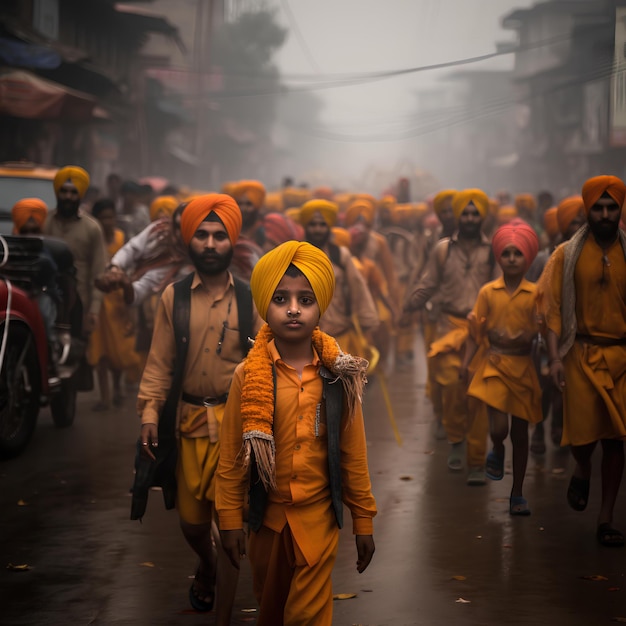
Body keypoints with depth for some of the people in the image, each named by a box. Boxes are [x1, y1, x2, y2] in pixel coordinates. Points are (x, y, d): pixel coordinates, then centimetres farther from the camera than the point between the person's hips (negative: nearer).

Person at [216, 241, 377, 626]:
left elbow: (353, 454, -3)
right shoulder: (249, 376, -10)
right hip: (267, 515, 1)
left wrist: (363, 520, 1)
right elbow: (232, 456, -5)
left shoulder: (337, 376, -8)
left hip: (319, 516, -1)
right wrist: (230, 520, -4)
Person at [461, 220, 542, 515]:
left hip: (523, 366, 1)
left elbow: (540, 331, 1)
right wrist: (465, 362, -6)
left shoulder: (534, 293, -1)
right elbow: (476, 331, 3)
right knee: (499, 427, -16)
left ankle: (517, 494, 20)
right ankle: (497, 452, 22)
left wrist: (529, 335, -21)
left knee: (520, 432, 8)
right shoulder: (488, 292, 1)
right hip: (494, 363, -1)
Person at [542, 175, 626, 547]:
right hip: (582, 353, -1)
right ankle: (583, 471, 31)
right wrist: (555, 356, -9)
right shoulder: (568, 255, 2)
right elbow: (554, 308, -1)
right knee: (582, 434, -6)